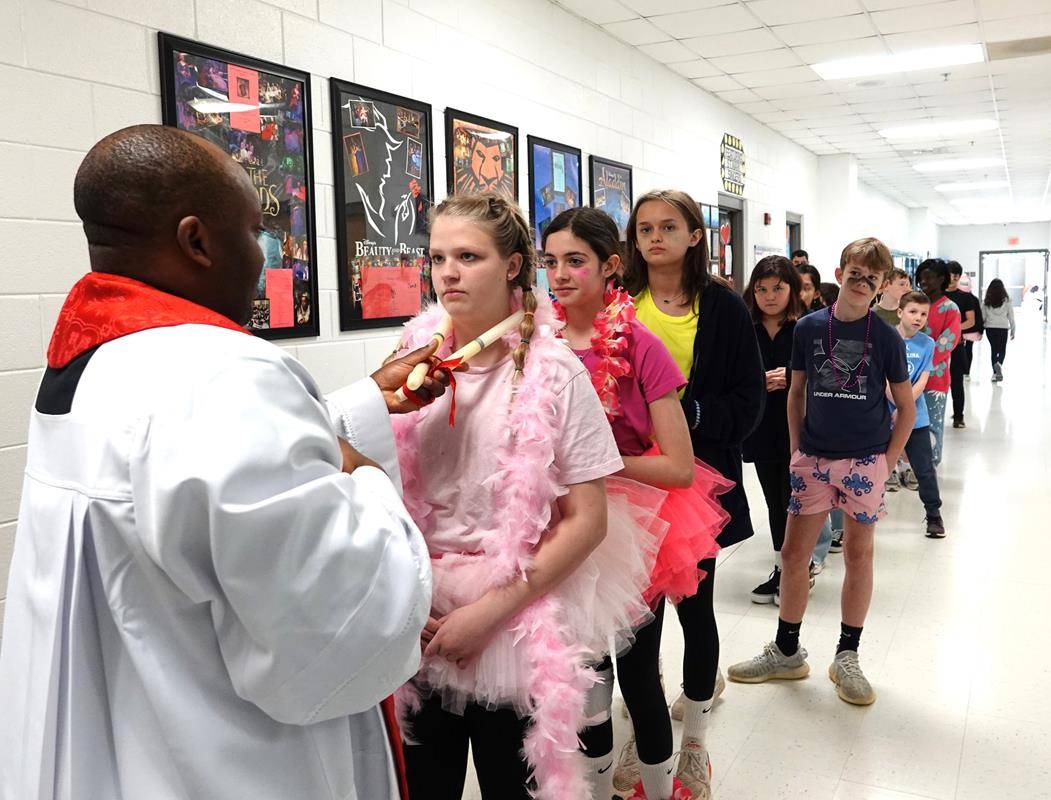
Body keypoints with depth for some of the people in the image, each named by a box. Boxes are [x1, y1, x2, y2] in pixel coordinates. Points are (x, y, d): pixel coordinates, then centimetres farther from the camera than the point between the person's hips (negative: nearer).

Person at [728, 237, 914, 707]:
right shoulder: (809, 328, 0)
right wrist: (797, 449, 5)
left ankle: (847, 657, 23)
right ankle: (787, 652, 22)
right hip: (813, 458, 2)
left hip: (864, 461, -1)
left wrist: (888, 460, -4)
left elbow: (906, 406, 3)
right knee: (793, 554, 5)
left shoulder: (886, 337, -3)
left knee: (858, 555, 8)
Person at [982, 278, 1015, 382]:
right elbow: (1011, 317, 0)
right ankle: (999, 364, -20)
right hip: (1003, 328, -1)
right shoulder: (1006, 301, -5)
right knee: (1002, 350, 11)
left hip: (990, 328, 1)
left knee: (993, 349, 11)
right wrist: (1013, 330, 10)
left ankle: (995, 373, 9)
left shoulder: (986, 302, -3)